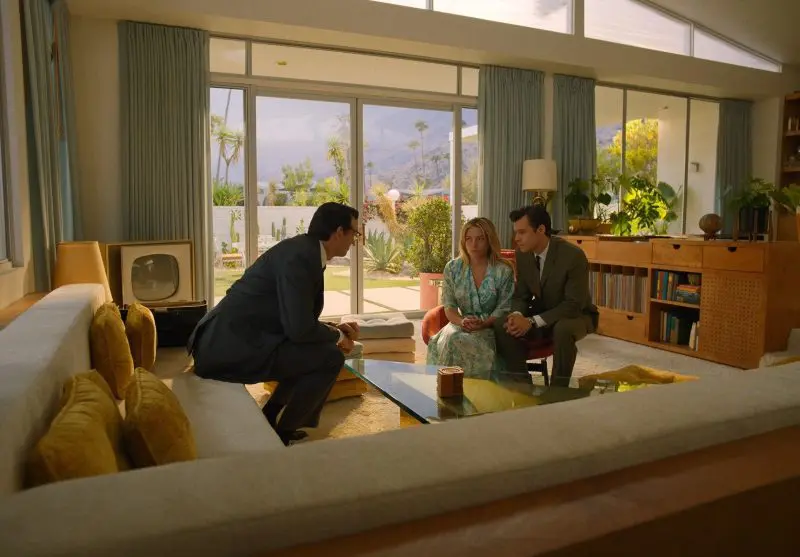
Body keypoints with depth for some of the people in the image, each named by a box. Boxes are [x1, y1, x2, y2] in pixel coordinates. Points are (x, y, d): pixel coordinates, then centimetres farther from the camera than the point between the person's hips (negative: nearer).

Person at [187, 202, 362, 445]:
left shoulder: (305, 252, 12)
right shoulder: (298, 256, -18)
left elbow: (298, 321, 21)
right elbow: (299, 329, -22)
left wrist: (333, 328, 13)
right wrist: (337, 336, -4)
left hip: (230, 340, 10)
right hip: (232, 348, -10)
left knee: (317, 348, 19)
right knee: (330, 357, -12)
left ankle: (269, 422, 22)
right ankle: (280, 434, 3)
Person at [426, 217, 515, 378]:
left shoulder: (504, 271, -2)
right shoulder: (452, 268, 5)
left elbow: (503, 310, -4)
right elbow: (449, 307, 3)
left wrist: (483, 324, -21)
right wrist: (462, 321, -18)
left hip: (490, 327, -3)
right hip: (461, 325, 3)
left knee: (458, 341, -33)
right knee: (449, 338, -32)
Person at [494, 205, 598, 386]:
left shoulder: (573, 255, -24)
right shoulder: (523, 254, -7)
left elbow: (574, 304, -25)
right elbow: (521, 295, 2)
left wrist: (532, 322, -32)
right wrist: (518, 315, -23)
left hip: (576, 314, -5)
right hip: (541, 313, 5)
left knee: (563, 329, -39)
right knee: (502, 325, -20)